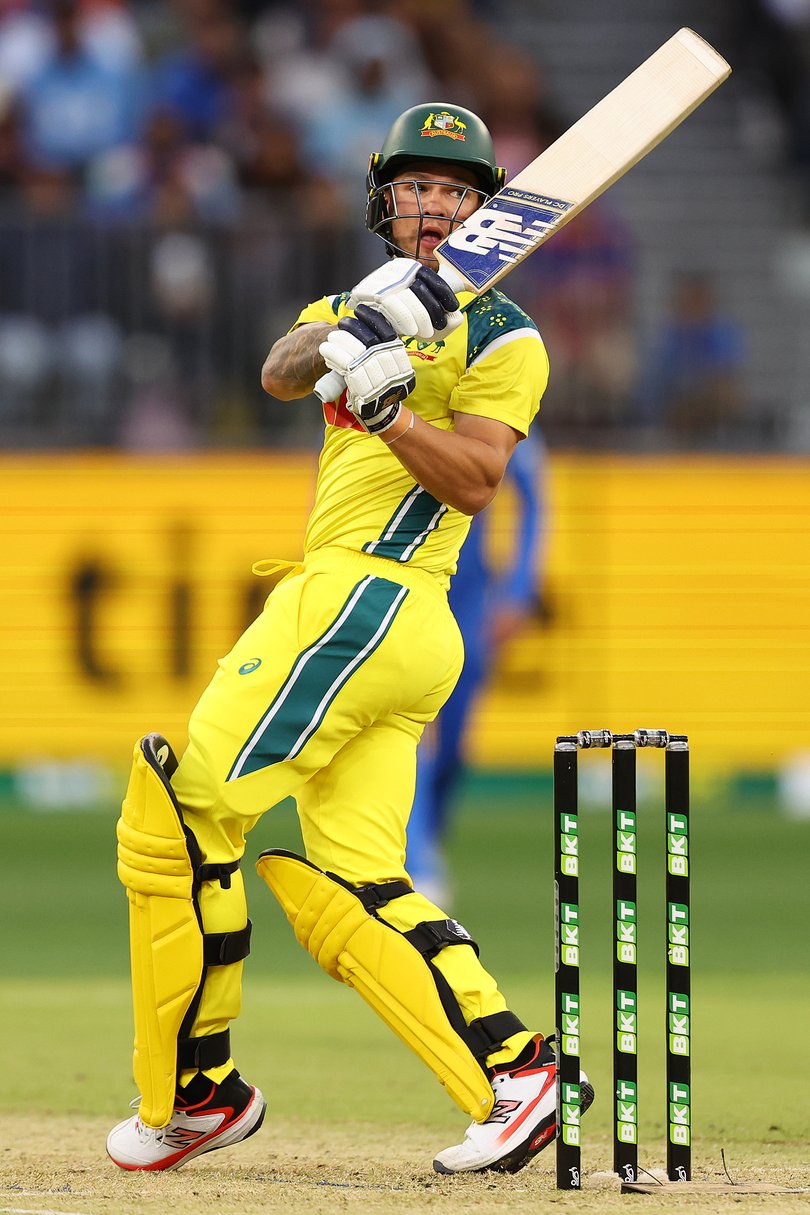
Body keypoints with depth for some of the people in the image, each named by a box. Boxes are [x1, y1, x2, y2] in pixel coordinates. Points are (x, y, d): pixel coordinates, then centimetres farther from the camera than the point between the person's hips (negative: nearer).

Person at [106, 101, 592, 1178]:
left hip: (366, 602, -8)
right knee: (341, 886, -1)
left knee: (178, 811, -10)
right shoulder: (354, 307, 21)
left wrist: (382, 400, -24)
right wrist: (358, 327, -23)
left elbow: (475, 481, -11)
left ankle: (192, 1093, -4)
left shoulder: (503, 338, 2)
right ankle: (512, 1073, -9)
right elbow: (281, 369, -2)